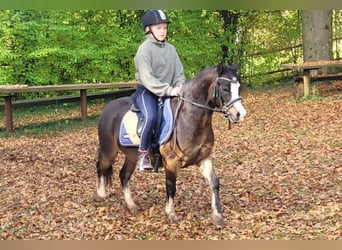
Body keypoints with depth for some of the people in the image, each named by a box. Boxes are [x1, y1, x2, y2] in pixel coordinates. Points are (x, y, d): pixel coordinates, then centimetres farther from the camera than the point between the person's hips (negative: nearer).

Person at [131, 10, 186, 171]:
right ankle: (143, 154, -16)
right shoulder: (145, 49, -9)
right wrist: (168, 90, -28)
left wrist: (180, 87, -13)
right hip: (147, 91, -6)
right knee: (151, 117, -33)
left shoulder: (171, 49, 10)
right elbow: (147, 78, -19)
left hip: (168, 92, 7)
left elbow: (179, 72, 9)